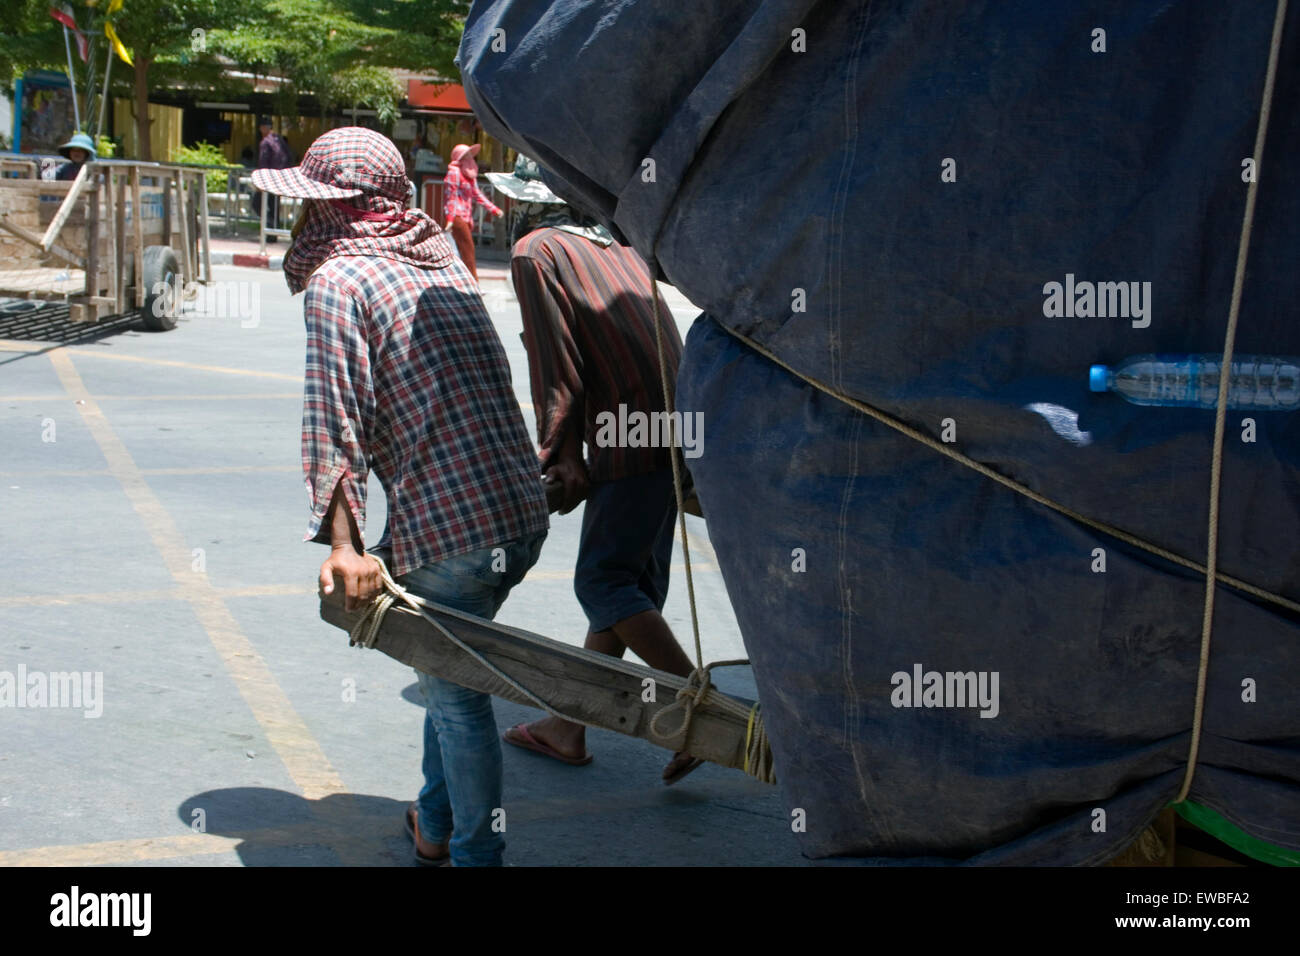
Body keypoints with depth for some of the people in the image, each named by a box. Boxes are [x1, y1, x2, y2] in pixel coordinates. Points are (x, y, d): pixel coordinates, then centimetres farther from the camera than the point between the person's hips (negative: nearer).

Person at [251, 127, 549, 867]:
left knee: (454, 694, 6)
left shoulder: (338, 281, -6)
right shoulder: (442, 264, 18)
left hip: (451, 525, -8)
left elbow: (336, 420, -12)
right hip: (524, 509, 9)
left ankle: (477, 854, 17)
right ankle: (435, 828, 36)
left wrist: (342, 542, -13)